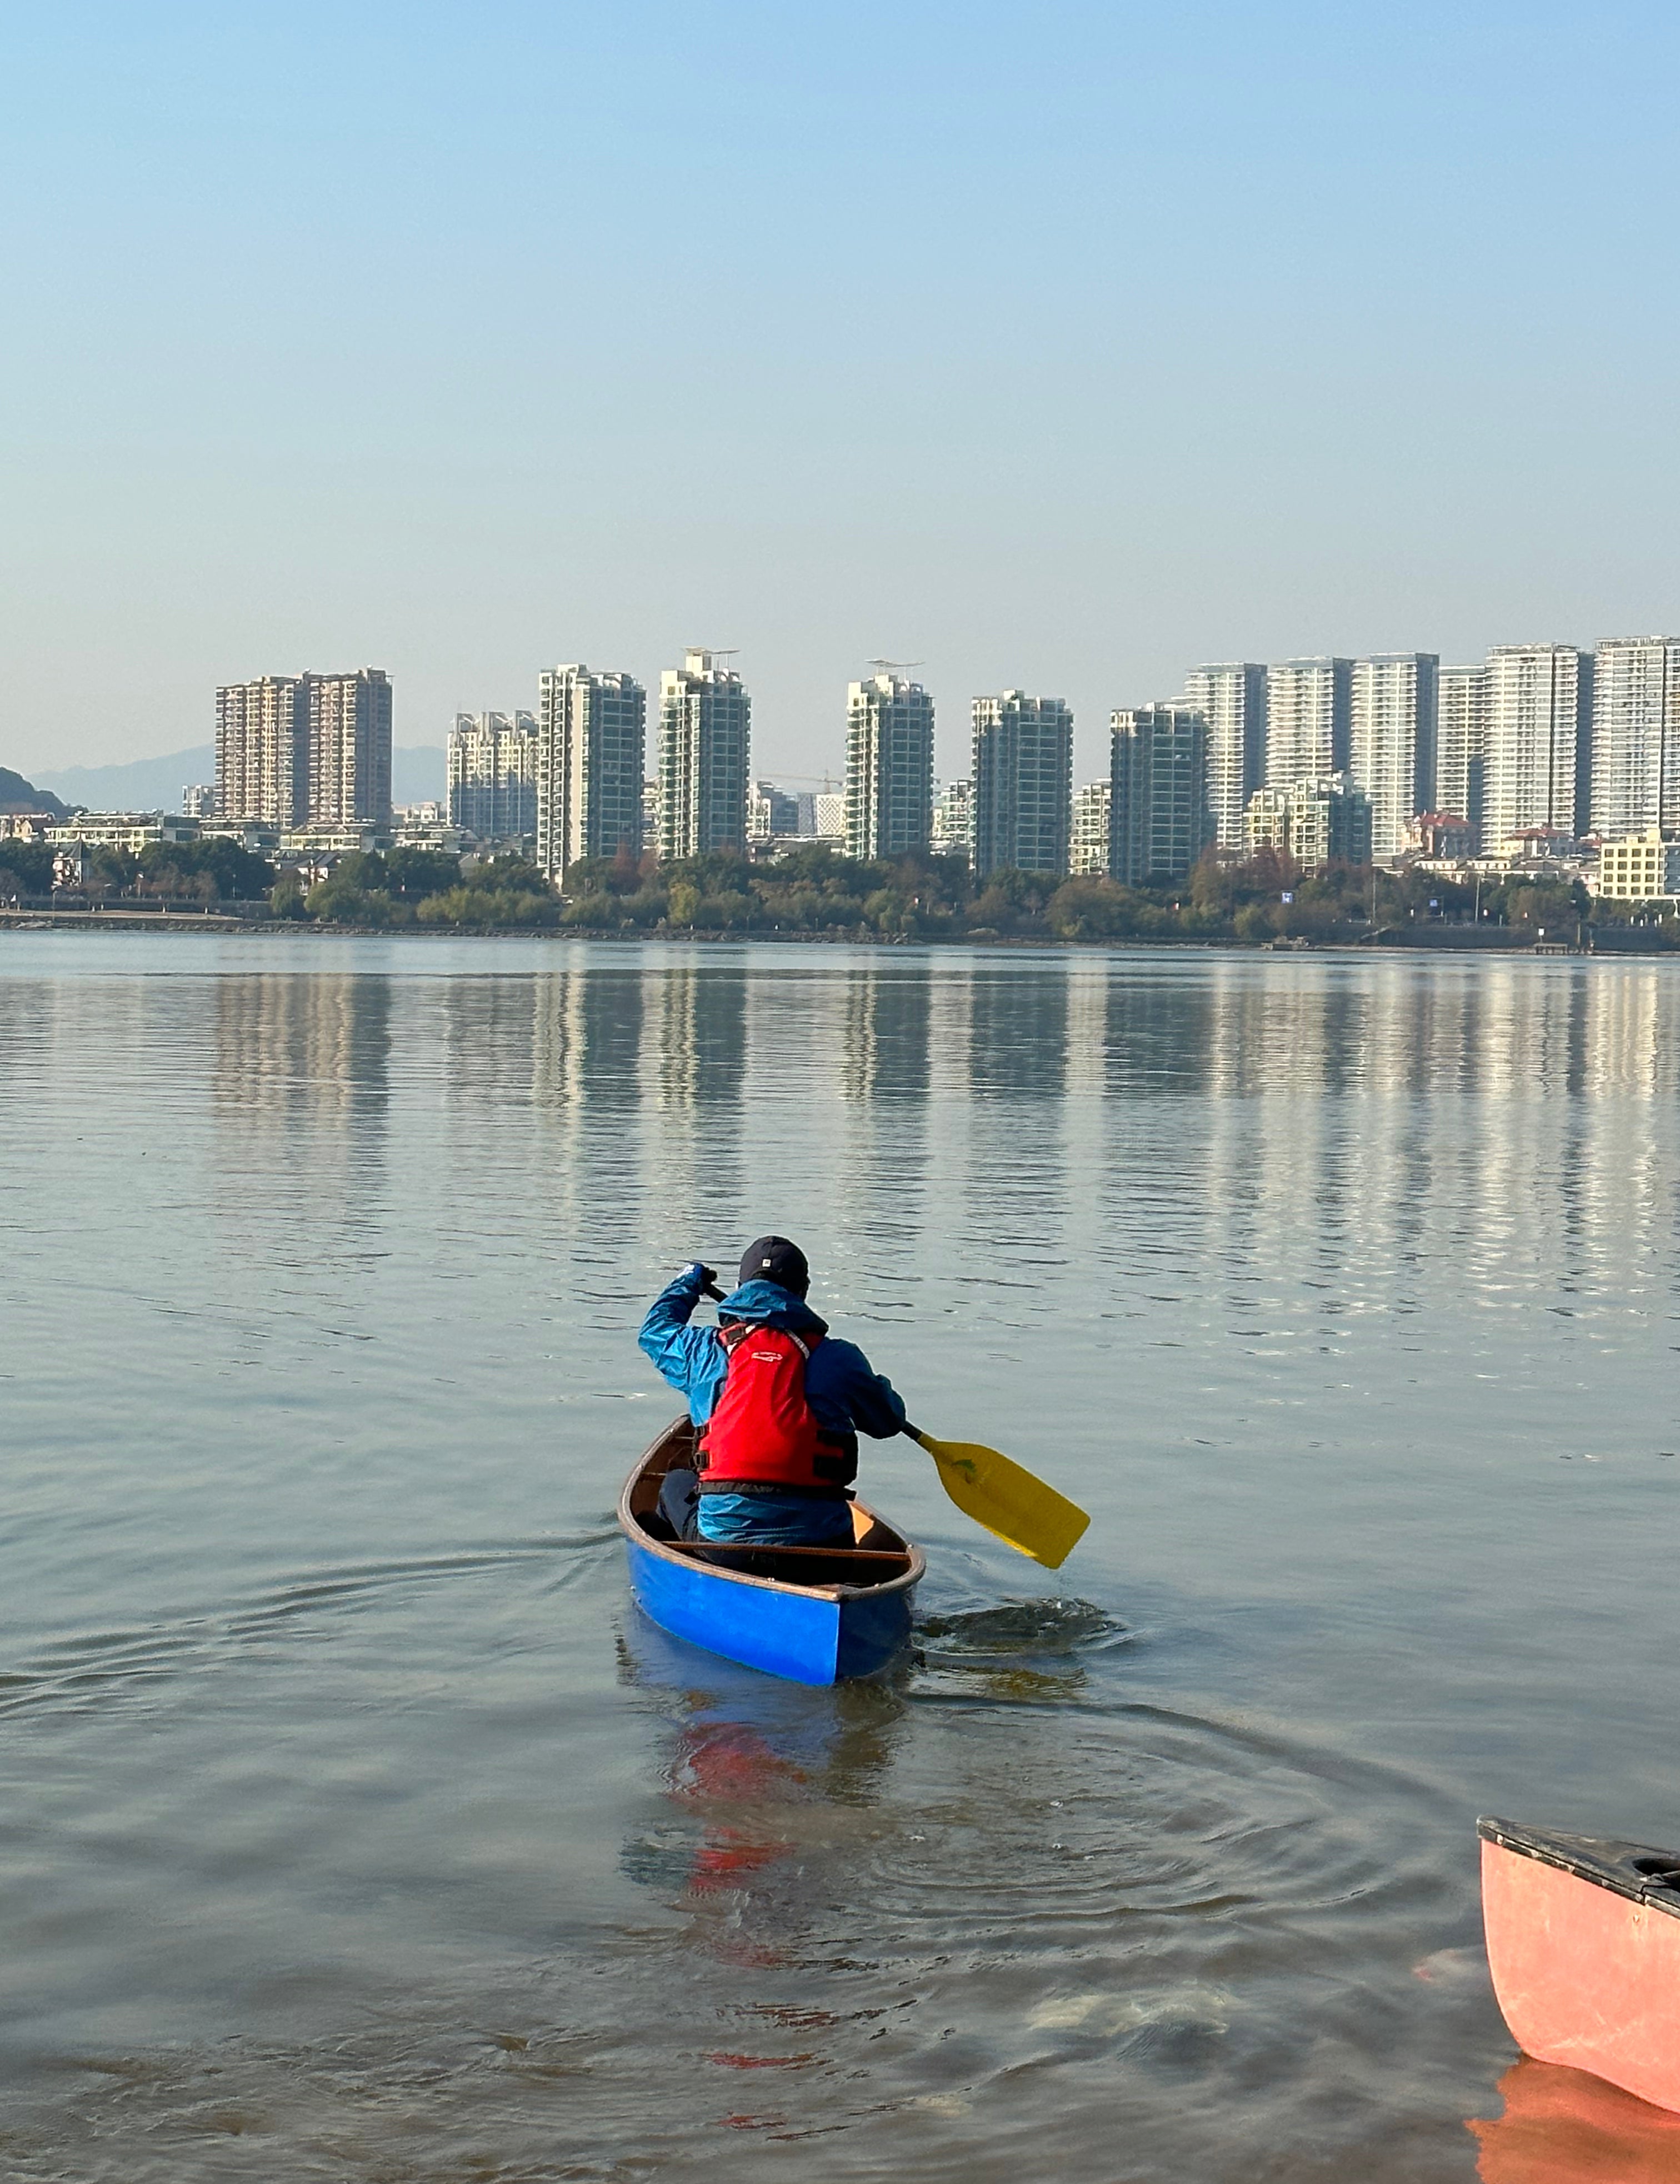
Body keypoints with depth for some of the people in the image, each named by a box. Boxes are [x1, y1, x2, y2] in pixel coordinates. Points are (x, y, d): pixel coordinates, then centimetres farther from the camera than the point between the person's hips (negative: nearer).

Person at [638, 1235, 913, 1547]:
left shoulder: (707, 1350, 6)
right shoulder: (838, 1359, 2)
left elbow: (655, 1328, 30)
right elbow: (890, 1420, 18)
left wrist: (688, 1283, 49)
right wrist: (879, 1386, 41)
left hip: (721, 1536, 1)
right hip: (820, 1545, -1)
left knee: (677, 1483, 32)